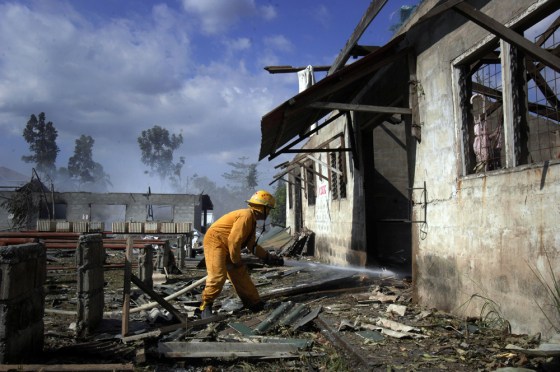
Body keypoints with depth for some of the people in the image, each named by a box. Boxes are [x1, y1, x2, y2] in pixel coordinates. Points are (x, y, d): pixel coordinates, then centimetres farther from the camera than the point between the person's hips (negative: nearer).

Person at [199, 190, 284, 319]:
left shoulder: (252, 220, 13)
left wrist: (268, 257, 14)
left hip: (227, 247, 10)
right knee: (218, 276, -20)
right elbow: (233, 241, -24)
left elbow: (252, 245, 19)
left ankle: (254, 303, 19)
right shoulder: (246, 216, -20)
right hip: (215, 242, -10)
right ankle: (205, 307, -7)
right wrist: (237, 261, -13)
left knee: (241, 275, 11)